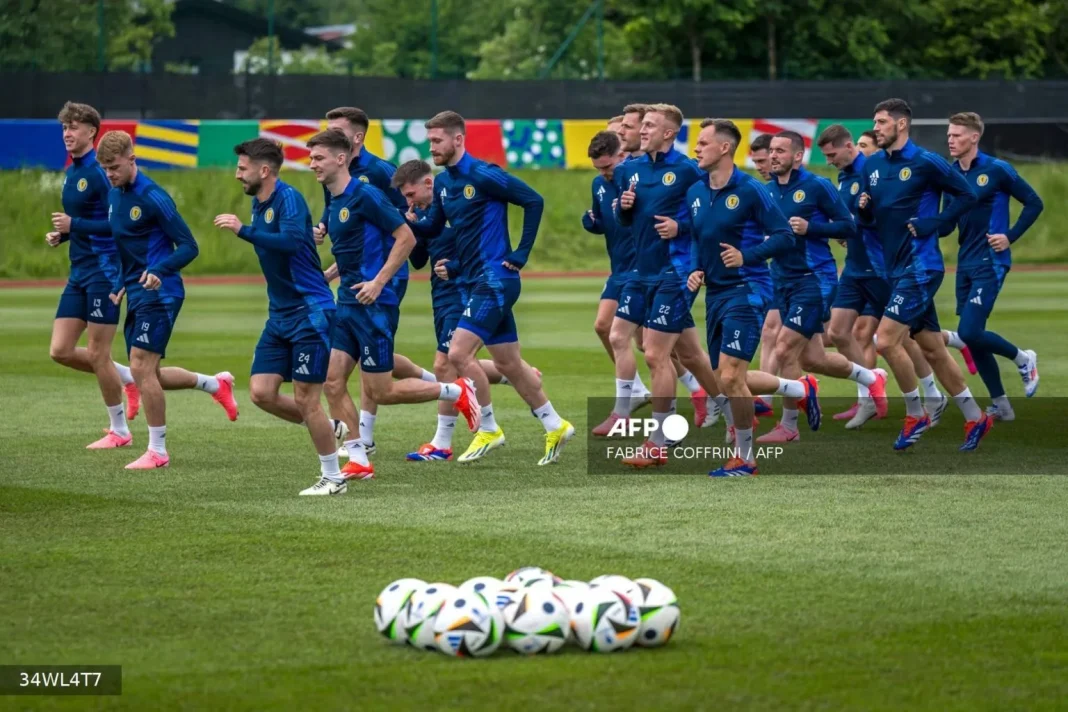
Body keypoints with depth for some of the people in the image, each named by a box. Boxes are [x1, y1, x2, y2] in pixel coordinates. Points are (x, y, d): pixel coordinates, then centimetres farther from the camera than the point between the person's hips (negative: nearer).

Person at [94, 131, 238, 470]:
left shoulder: (152, 197, -14)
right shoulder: (114, 196, 11)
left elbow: (189, 247, -15)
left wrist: (158, 271, -29)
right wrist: (119, 284, 16)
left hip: (159, 293, -9)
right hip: (136, 295, 9)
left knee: (141, 367, -13)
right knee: (147, 374, 10)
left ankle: (157, 450, -4)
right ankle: (216, 384, 31)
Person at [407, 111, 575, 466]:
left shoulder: (482, 175, -15)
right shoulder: (443, 182, 10)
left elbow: (533, 201, -14)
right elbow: (433, 228, 18)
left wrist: (520, 254, -12)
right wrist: (410, 221, -5)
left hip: (495, 278, -9)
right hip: (474, 281, 9)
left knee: (459, 353, -14)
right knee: (508, 362, 13)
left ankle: (489, 429, 0)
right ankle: (555, 426, 25)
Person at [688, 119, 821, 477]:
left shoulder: (750, 190, -11)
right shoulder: (695, 193, 9)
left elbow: (785, 237, -11)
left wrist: (746, 256, -22)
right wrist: (696, 270, 4)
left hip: (745, 290, -8)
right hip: (714, 293, 8)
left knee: (730, 377, -14)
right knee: (725, 380, 12)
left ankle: (744, 458, 2)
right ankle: (801, 389, 34)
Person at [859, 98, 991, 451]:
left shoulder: (926, 163, -10)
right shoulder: (873, 165, 9)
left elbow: (967, 195, -8)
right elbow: (870, 216, 17)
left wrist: (934, 224, -14)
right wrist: (863, 207, -5)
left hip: (921, 266, -8)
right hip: (895, 268, 8)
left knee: (886, 340, -15)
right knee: (933, 349, 11)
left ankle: (915, 415, 1)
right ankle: (975, 418, 21)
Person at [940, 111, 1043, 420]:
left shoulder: (997, 170, -9)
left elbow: (1034, 203, -4)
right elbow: (947, 226, 12)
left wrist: (1011, 236, -11)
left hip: (990, 263, -7)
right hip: (965, 264, 7)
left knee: (970, 333, -16)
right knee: (972, 338, 5)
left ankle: (1023, 359, 10)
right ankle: (1000, 405, 17)